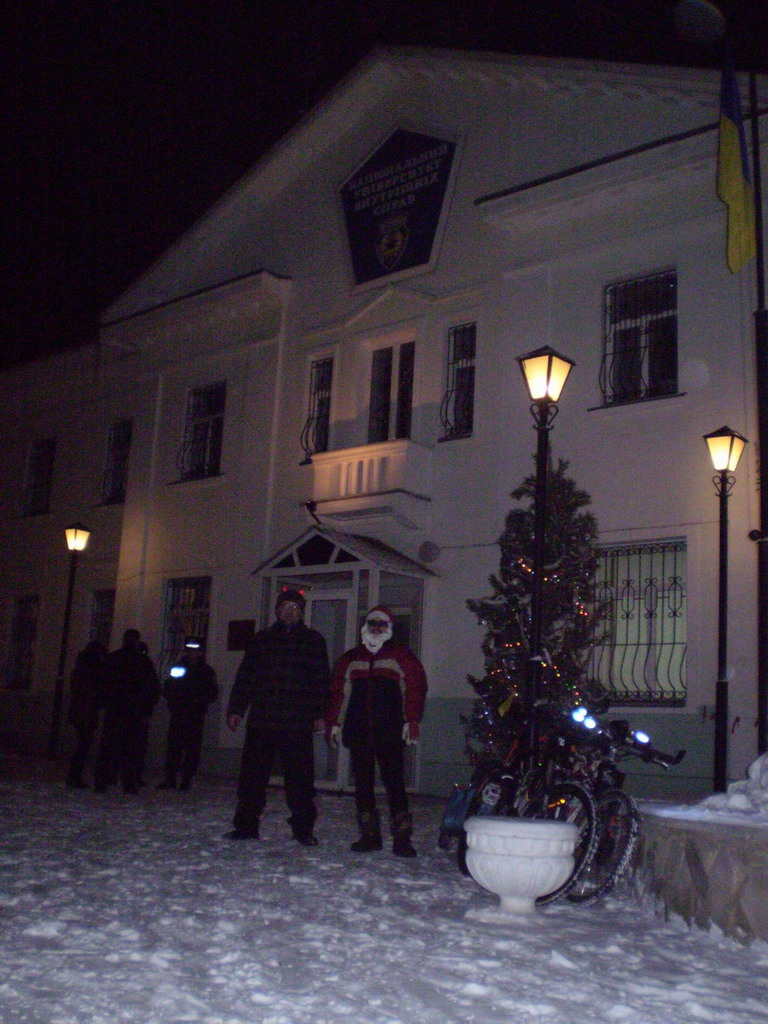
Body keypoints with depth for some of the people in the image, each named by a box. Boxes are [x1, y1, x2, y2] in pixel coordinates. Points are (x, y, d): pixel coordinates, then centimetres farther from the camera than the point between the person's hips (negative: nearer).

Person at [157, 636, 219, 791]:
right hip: (177, 714, 2)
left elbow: (213, 694, 3)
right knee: (174, 746, -2)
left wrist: (199, 700, -14)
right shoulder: (178, 667, 14)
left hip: (196, 716, -2)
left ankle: (186, 781, 0)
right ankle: (170, 779, 2)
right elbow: (167, 690, 16)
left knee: (192, 749, -4)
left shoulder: (207, 671, 7)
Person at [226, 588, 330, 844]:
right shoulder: (262, 639, 14)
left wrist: (319, 714, -3)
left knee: (300, 777, 0)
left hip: (298, 723, -2)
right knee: (252, 775, 5)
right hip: (261, 720, 2)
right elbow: (245, 676, 13)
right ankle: (246, 825, 15)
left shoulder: (314, 640, 9)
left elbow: (321, 680, 5)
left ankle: (303, 828, 10)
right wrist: (236, 709, 8)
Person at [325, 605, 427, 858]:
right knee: (362, 784, 4)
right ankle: (369, 836, 12)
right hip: (358, 732, 4)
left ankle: (402, 838, -6)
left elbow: (416, 687, 1)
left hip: (390, 733, -3)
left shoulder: (401, 656, 7)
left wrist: (412, 721, -8)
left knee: (394, 782, -8)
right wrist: (332, 723, 10)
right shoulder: (350, 659, 16)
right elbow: (336, 692, 17)